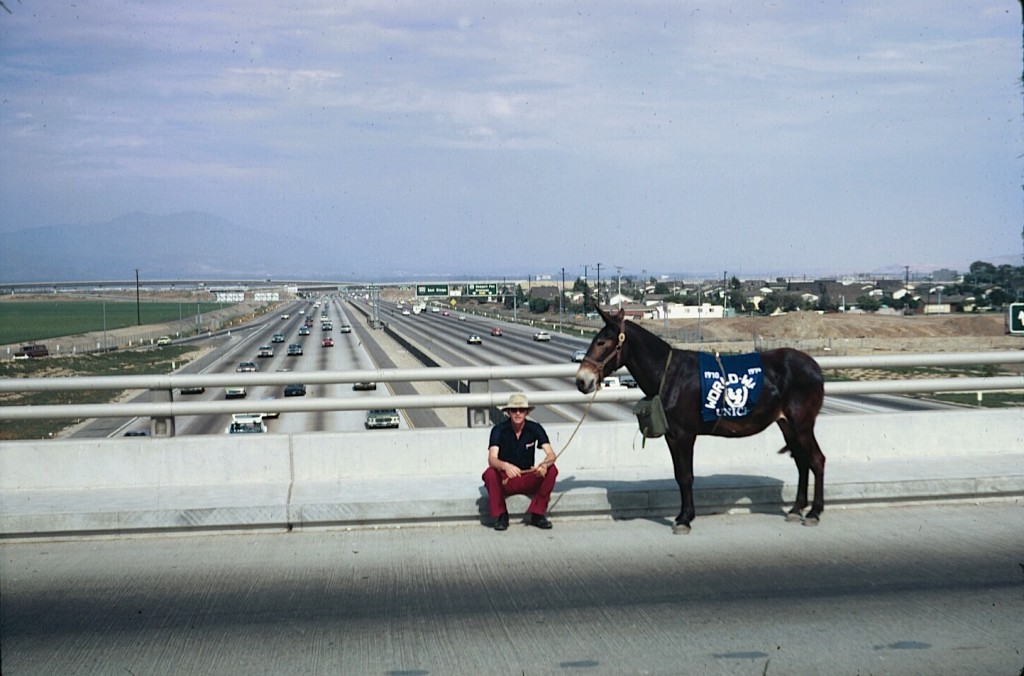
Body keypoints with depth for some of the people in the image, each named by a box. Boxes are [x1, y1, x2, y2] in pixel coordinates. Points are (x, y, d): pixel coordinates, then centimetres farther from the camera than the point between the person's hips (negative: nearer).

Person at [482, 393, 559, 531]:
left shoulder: (535, 429, -7)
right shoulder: (499, 430, -13)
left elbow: (551, 455, -17)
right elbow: (492, 459, -26)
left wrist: (544, 464, -42)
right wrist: (505, 466, -50)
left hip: (528, 480, 2)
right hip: (505, 480, -2)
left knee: (552, 470, -24)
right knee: (490, 473, -33)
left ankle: (537, 514, -11)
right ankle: (500, 516, -13)